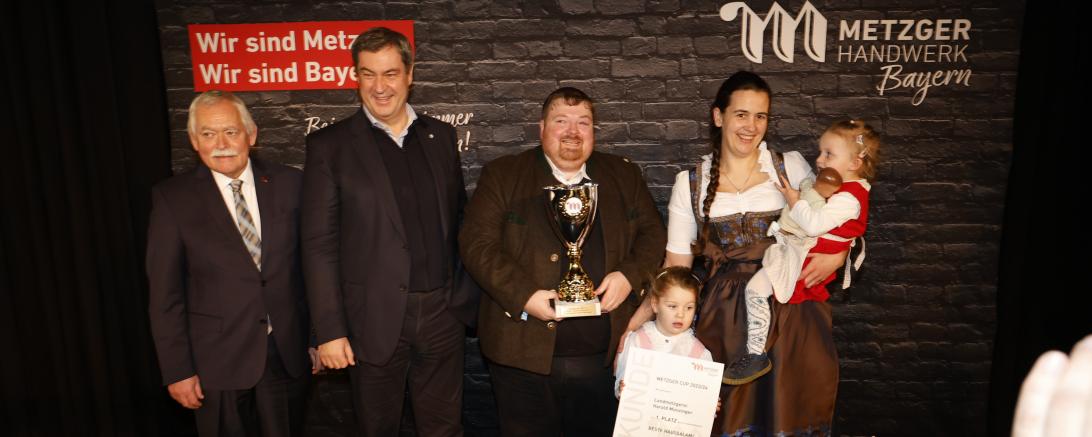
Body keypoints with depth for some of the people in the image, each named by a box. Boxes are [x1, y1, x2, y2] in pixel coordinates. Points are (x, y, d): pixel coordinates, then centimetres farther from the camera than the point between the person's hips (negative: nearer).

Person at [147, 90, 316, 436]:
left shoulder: (289, 183, -1)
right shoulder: (172, 198, -5)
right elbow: (165, 294, -4)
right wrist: (177, 370, -4)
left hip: (288, 354, 2)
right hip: (217, 360, -1)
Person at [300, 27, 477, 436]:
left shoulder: (441, 135, 7)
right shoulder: (329, 145, -4)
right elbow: (320, 245, -7)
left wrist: (469, 296, 9)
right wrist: (330, 331, -10)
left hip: (443, 313, 3)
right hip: (375, 319, -3)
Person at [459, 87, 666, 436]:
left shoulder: (624, 175, 10)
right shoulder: (502, 175, 0)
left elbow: (653, 234, 11)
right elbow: (477, 242, -7)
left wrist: (630, 275, -9)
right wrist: (523, 296, -18)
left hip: (606, 355, 3)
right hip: (524, 355, -2)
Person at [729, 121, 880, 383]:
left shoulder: (848, 198, -19)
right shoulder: (827, 185, 13)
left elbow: (814, 224, -28)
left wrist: (794, 200, -15)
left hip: (805, 256, -11)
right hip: (792, 243, 11)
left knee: (757, 287, -22)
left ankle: (756, 355, -17)